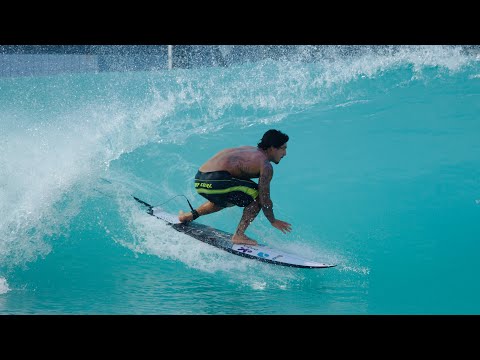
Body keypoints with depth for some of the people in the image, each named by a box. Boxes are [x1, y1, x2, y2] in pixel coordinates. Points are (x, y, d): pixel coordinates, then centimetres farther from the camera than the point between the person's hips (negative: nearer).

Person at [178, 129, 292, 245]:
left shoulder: (250, 150, 22)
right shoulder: (265, 166, -4)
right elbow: (264, 199, -6)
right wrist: (273, 221, 8)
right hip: (215, 181, -9)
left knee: (229, 200, 36)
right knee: (258, 196, 1)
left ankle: (189, 216, 38)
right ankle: (238, 235, -3)